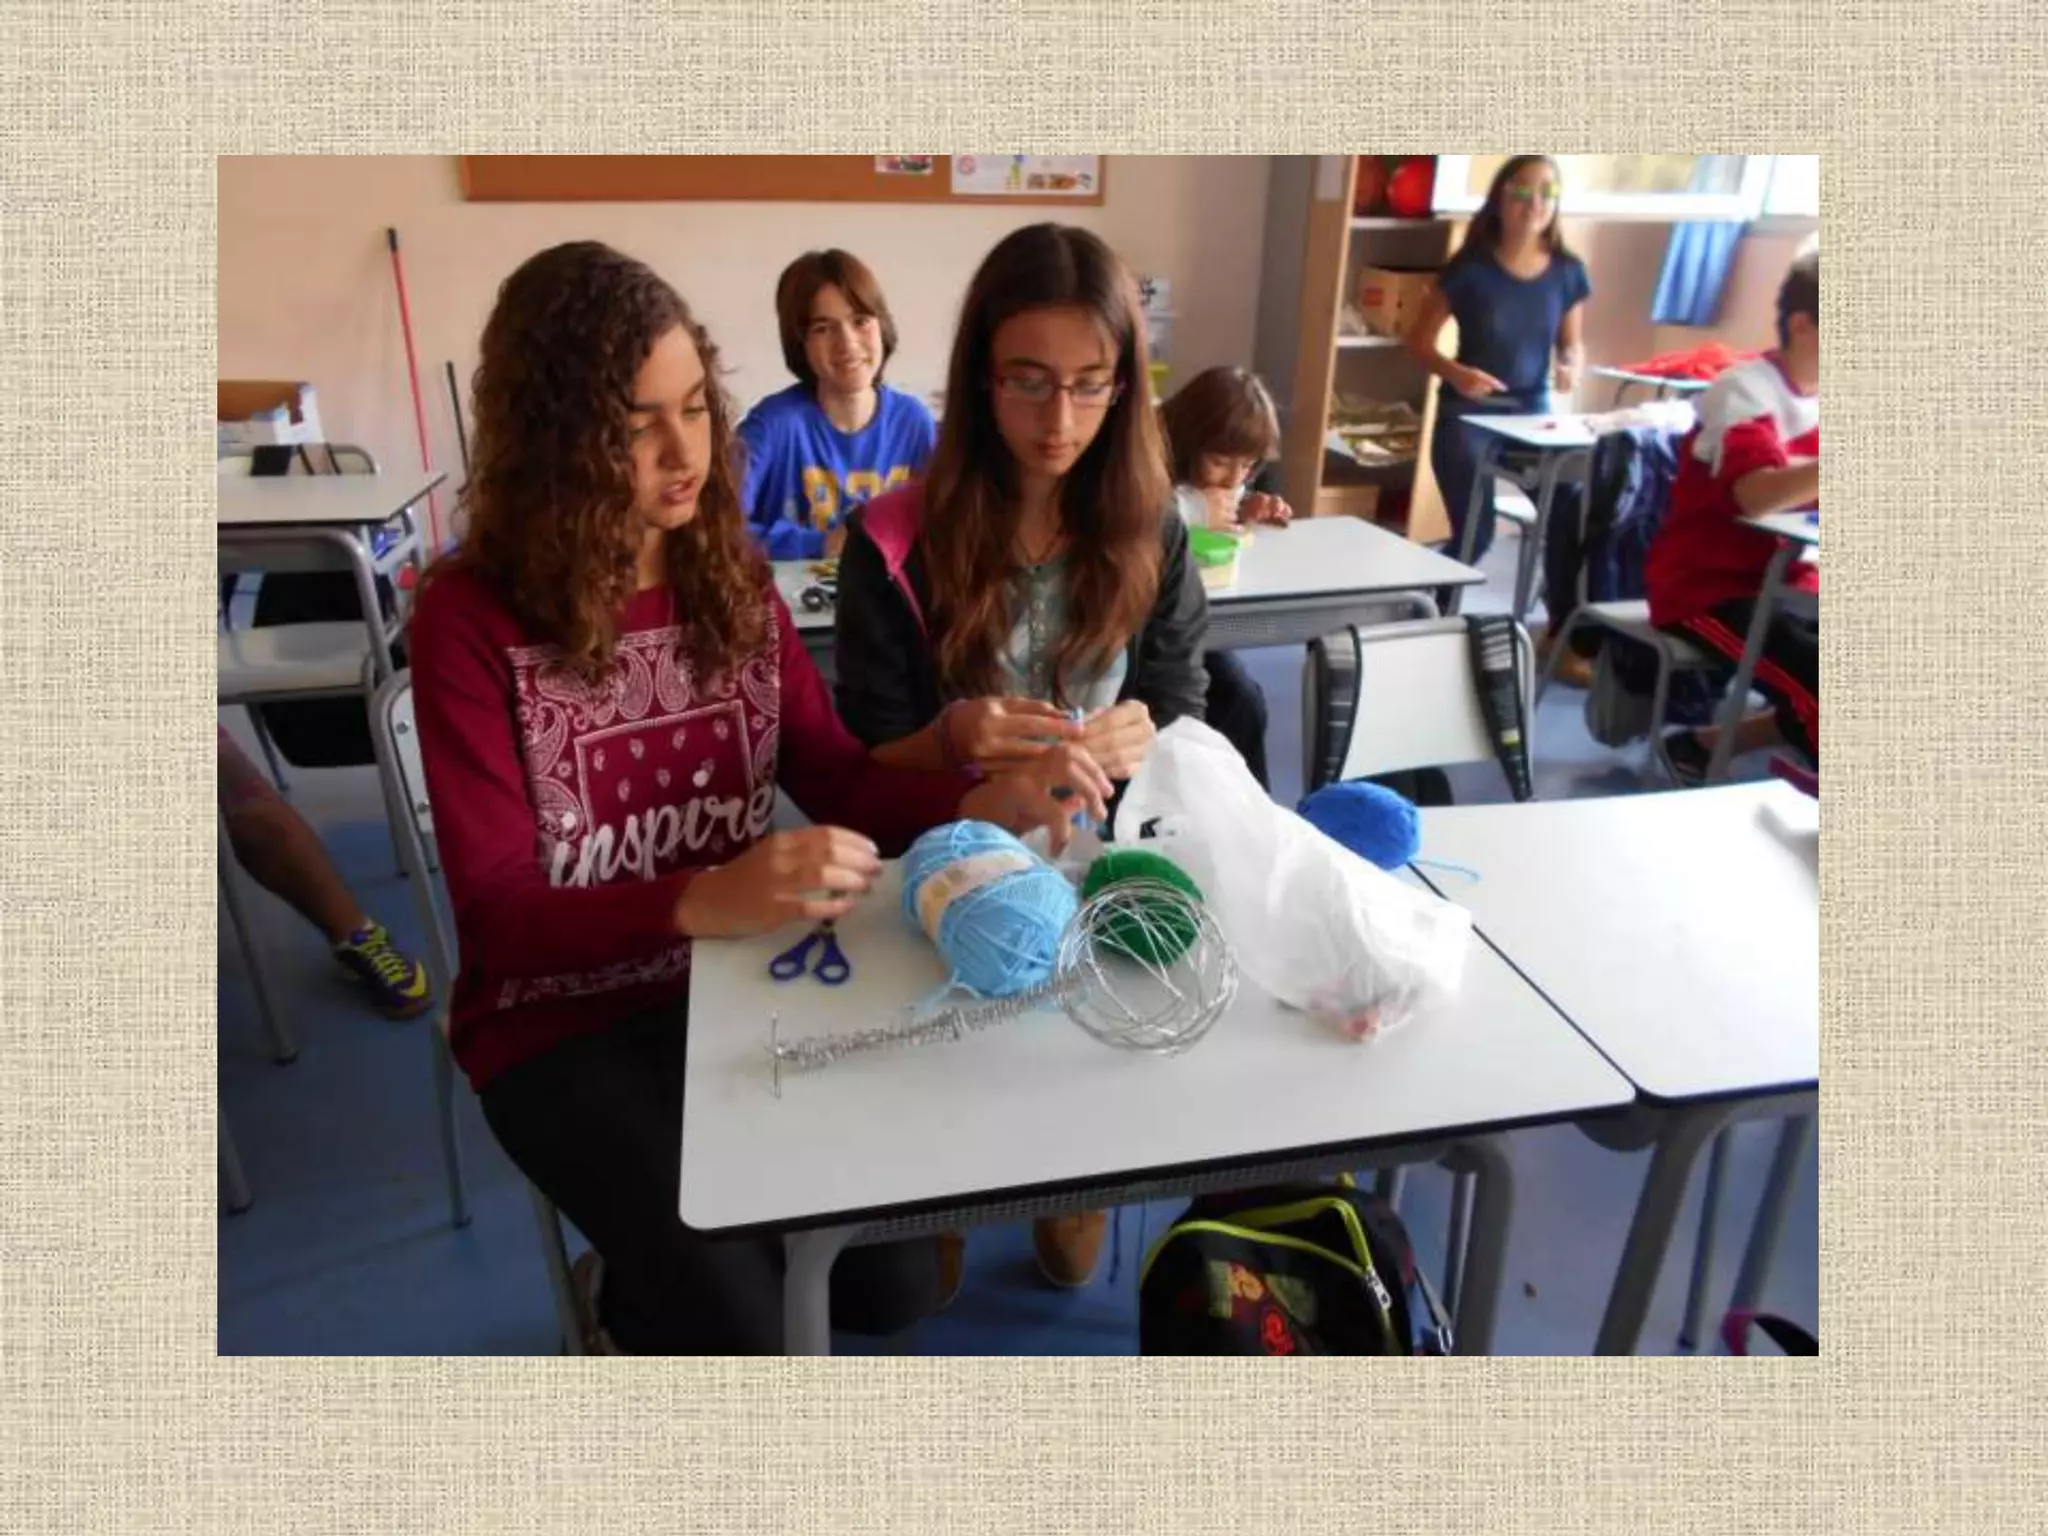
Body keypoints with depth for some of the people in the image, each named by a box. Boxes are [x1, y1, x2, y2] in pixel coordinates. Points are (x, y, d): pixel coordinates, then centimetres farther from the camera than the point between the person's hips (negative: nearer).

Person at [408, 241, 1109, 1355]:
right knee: (731, 1319, -15)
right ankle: (629, 1299, 21)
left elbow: (837, 776, -2)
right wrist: (702, 902, -38)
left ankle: (678, 1259, 28)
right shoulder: (471, 618, -16)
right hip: (562, 1022, -3)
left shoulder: (732, 577, -1)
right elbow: (498, 911, -20)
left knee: (893, 1280, -3)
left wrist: (985, 803, -22)